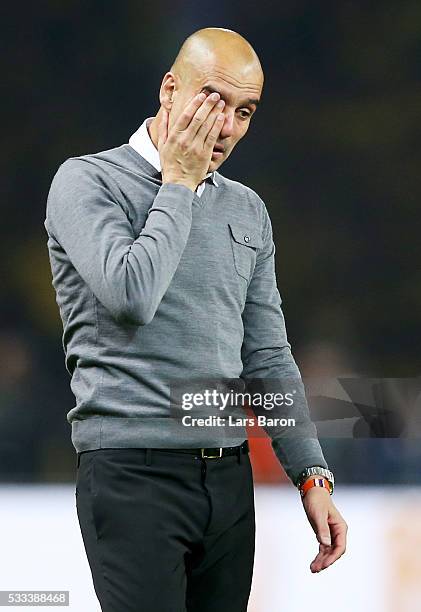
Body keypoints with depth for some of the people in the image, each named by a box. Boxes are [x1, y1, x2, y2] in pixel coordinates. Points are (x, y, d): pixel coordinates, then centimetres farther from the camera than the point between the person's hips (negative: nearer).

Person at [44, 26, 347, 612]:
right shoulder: (87, 181, -3)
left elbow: (267, 355, 16)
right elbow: (131, 294, -20)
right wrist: (178, 184, -9)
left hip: (229, 475, 6)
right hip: (133, 471, -6)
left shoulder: (247, 210, 15)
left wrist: (312, 475, 9)